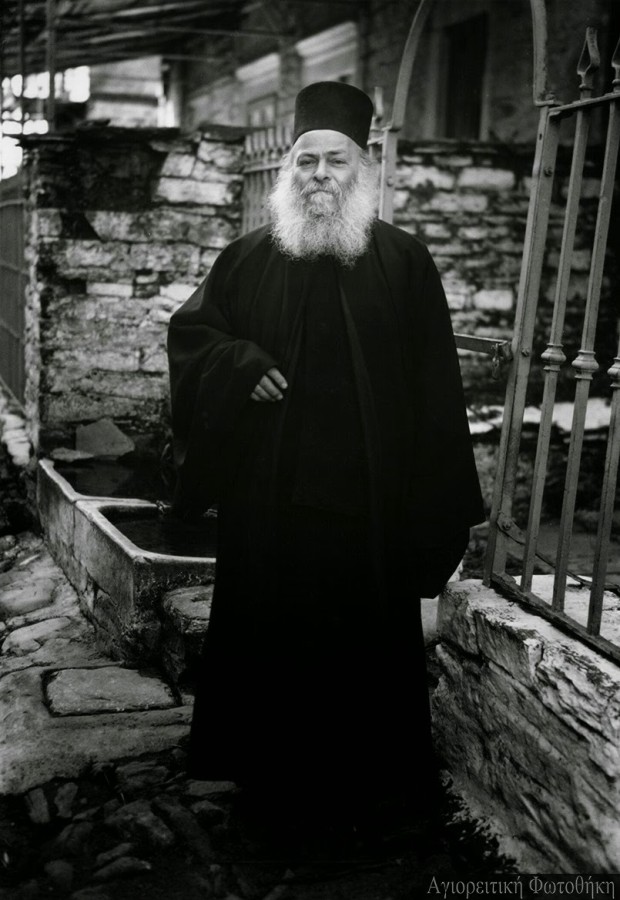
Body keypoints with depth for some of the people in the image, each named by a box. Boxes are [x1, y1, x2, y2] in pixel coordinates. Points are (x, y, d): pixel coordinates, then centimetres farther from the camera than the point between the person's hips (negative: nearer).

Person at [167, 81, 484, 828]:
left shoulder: (404, 263, 1)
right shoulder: (249, 259, 5)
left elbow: (434, 388, -1)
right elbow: (189, 333, 11)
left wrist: (437, 505, -4)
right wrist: (239, 362, -11)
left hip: (369, 503, -1)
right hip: (267, 505, 2)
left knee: (364, 639, 8)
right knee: (268, 637, 11)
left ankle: (366, 780, 27)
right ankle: (268, 770, 30)